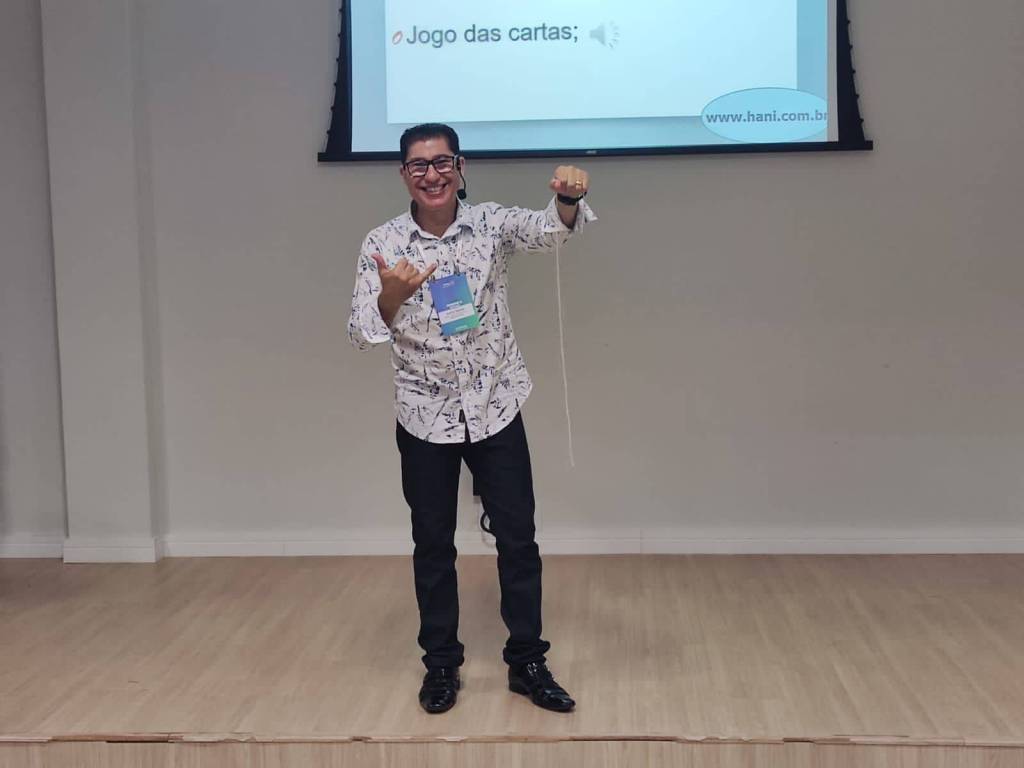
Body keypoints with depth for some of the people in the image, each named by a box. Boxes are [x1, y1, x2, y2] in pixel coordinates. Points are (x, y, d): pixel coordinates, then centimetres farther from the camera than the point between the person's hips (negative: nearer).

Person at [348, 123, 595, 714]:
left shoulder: (492, 223, -3)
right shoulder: (382, 245, -5)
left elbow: (548, 230, -22)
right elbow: (361, 332, -12)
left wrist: (568, 200, -45)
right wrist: (391, 297, -34)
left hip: (496, 408, 1)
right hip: (425, 416, 0)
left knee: (518, 538, 5)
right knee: (433, 545, 10)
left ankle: (528, 662, 20)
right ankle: (441, 664, 26)